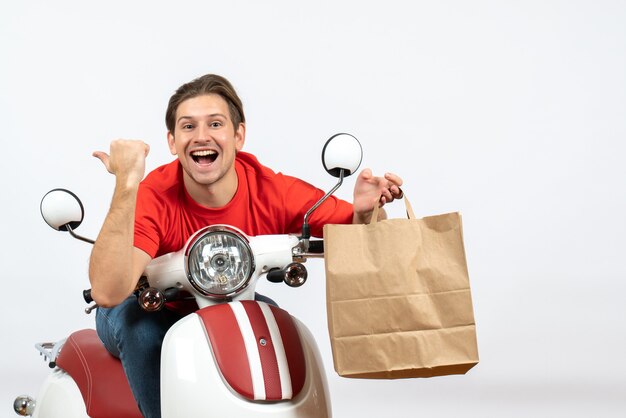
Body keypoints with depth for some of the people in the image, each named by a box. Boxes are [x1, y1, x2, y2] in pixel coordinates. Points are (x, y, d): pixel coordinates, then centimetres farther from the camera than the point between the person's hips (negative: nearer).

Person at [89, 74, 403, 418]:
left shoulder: (274, 193, -22)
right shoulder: (153, 197, -32)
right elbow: (107, 293, -47)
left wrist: (365, 211, -36)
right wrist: (125, 185, -53)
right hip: (148, 313, -2)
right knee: (137, 321, -34)